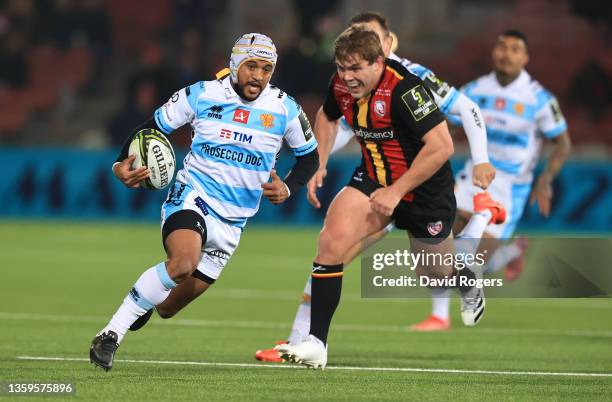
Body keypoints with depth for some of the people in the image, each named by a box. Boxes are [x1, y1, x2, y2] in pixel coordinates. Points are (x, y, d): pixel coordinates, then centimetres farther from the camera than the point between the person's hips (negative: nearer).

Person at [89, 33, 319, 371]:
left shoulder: (284, 109, 0)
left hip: (231, 221, 3)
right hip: (191, 196, -3)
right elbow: (152, 127, 5)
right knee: (184, 262, -36)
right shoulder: (200, 95, -4)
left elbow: (309, 156, 14)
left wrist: (287, 188, -6)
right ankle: (111, 334, -27)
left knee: (168, 308, 6)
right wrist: (122, 164, -13)